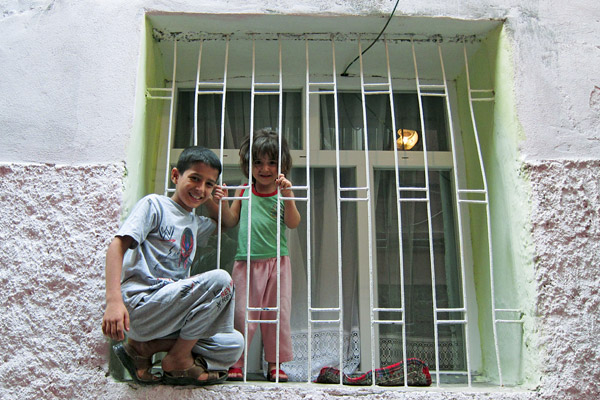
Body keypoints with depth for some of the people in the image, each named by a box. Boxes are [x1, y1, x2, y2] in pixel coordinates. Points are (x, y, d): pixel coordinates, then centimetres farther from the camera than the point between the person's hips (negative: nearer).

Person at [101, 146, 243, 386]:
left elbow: (226, 224, 41)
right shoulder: (154, 204, 0)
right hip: (140, 306, -8)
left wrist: (212, 203, 18)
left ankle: (144, 347, -2)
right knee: (220, 279, -24)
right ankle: (178, 360, -11)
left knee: (234, 343, -3)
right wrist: (113, 300, -25)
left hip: (171, 312, 8)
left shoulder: (195, 223, 21)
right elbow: (118, 245, -11)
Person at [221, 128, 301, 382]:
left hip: (277, 262, 0)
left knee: (278, 313, 6)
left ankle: (275, 364, 18)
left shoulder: (283, 192, 2)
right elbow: (231, 220, 11)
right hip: (246, 263, 1)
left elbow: (293, 223, -9)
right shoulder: (243, 192, 8)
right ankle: (235, 363, 13)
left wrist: (287, 196, -21)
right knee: (242, 314, 1)